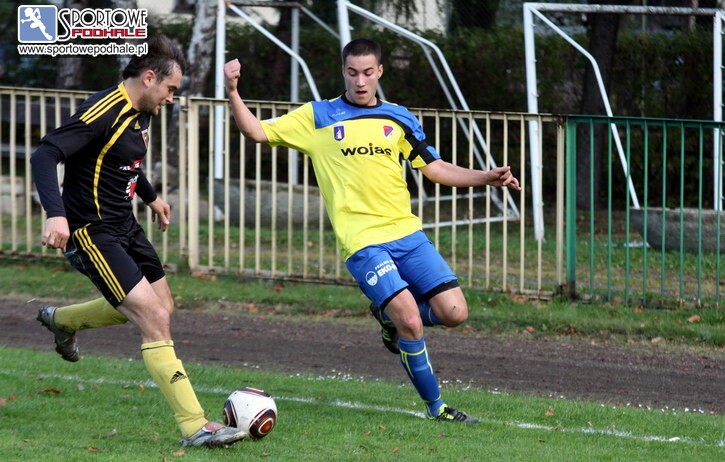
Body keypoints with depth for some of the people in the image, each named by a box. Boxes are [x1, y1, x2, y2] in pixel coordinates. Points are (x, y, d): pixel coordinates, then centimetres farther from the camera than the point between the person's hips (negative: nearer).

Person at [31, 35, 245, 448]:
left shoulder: (141, 113, 6)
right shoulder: (104, 112, -23)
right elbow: (45, 156, -30)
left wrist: (151, 196, 36)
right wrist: (56, 214, -42)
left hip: (124, 225, 10)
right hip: (92, 233, -10)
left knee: (161, 305, 24)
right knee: (155, 320, -16)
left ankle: (62, 320, 45)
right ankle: (195, 427, -14)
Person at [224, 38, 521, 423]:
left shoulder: (398, 119, 15)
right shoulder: (317, 117, 8)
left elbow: (436, 169, 17)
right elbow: (257, 132, 5)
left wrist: (487, 177, 5)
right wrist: (233, 92, -10)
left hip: (407, 232, 4)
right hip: (362, 242, -4)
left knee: (454, 312, -8)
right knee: (411, 321, -18)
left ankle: (388, 317, 21)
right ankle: (435, 406, -1)